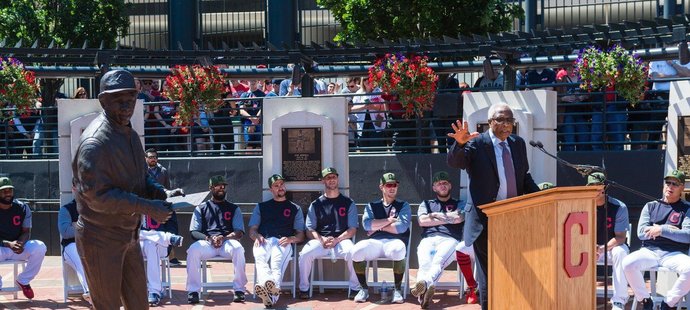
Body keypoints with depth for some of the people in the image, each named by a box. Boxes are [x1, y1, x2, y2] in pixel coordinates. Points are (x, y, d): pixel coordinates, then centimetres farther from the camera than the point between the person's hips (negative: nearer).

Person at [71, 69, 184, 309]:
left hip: (129, 234, 9)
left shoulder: (130, 135, 10)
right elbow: (97, 196, -26)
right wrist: (146, 207, -28)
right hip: (101, 239, -9)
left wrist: (163, 194, -5)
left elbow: (141, 179, 16)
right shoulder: (95, 142, -20)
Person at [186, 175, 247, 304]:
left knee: (238, 248, -36)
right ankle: (193, 291, -29)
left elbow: (239, 232, 7)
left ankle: (239, 289, -29)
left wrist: (224, 238, -15)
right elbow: (194, 232, 8)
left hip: (227, 242, 0)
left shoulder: (234, 208, 19)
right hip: (207, 243, 0)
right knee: (193, 250, -34)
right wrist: (209, 238, -14)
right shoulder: (200, 209, 20)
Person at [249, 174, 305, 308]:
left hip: (283, 243, -1)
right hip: (263, 241, 1)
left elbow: (301, 235, 19)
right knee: (260, 258, -39)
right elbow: (252, 231, 21)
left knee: (277, 263, -39)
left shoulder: (295, 208, 26)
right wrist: (257, 236, -4)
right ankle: (273, 289, -66)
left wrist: (290, 239, -5)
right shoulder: (261, 206, 29)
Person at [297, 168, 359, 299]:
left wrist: (336, 240, -13)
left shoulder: (348, 203, 12)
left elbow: (352, 229, 5)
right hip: (320, 240, 1)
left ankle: (355, 288, -19)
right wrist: (321, 239, -14)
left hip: (342, 240, -1)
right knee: (305, 254, -29)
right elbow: (310, 230, 8)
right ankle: (303, 288, -11)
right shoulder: (316, 204, 14)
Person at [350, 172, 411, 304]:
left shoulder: (403, 206, 16)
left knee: (398, 250, -40)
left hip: (395, 241, -2)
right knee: (356, 250, -31)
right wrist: (390, 220, 0)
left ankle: (397, 289, -20)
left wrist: (378, 226, 2)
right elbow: (366, 224, 1)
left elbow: (401, 227, -4)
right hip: (374, 242, 2)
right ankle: (364, 289, -11)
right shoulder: (371, 206, 22)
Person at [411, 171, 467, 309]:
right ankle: (424, 290, -61)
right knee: (424, 264, -34)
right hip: (428, 239, 2)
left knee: (438, 261, -37)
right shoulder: (426, 204, 31)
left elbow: (458, 219, 3)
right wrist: (447, 219, 9)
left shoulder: (459, 204, 26)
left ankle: (424, 283, -65)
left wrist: (435, 215, 10)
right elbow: (422, 221, 10)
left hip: (449, 239, -2)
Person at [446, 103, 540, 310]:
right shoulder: (476, 144, -7)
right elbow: (454, 162, -24)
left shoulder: (518, 144, 10)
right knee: (488, 274, 1)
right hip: (486, 221, -5)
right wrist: (460, 144, -44)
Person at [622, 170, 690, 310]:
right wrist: (668, 228, -5)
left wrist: (661, 230, -13)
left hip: (674, 254, -2)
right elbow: (641, 232, 3)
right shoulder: (650, 206, 17)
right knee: (628, 263, -29)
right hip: (649, 251, 2)